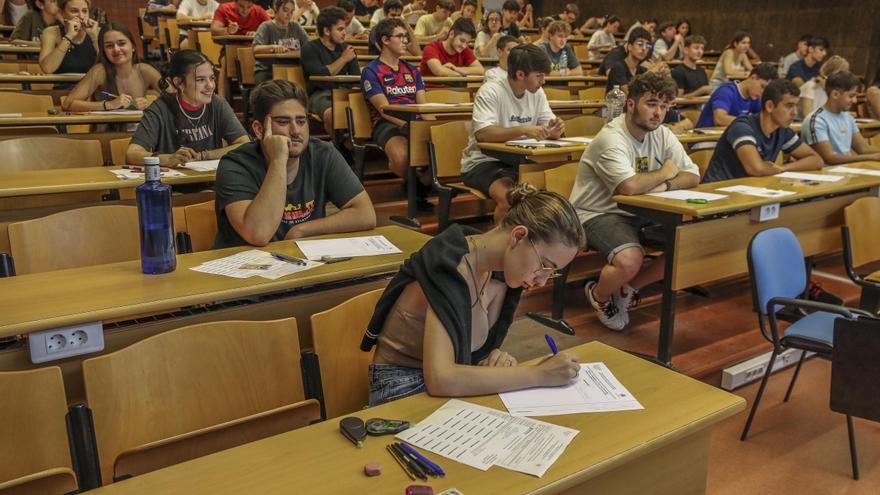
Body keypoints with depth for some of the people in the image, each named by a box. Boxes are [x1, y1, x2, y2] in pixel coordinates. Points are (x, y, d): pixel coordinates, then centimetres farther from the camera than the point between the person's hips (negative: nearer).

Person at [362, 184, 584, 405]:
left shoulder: (499, 270, -1)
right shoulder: (451, 269, -25)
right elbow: (439, 378, -35)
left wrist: (497, 356, -14)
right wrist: (539, 374, -30)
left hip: (455, 388, 8)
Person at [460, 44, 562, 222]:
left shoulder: (537, 93, 7)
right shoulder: (491, 91, -14)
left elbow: (549, 131, 9)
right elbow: (481, 133, -28)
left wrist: (555, 129, -17)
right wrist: (523, 130, -37)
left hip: (518, 162, 6)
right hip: (483, 162, -6)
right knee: (509, 197, -34)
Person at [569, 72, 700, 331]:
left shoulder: (663, 135, 3)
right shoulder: (612, 139, -21)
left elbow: (693, 176, 1)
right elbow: (630, 186, -35)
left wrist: (664, 185, -21)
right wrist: (664, 173, -15)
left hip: (638, 212, 8)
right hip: (596, 213, -8)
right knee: (630, 260, -34)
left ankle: (628, 288, 13)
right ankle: (598, 295, 4)